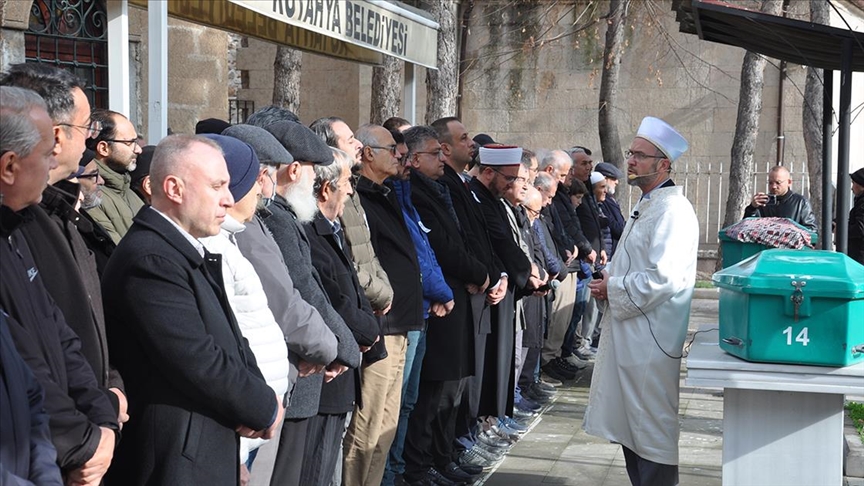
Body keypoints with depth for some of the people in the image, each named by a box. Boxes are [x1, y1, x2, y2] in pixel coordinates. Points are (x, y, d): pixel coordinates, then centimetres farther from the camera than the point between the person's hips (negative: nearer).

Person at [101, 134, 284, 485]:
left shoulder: (188, 250, 12)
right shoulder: (151, 260, -20)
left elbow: (229, 339, 12)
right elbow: (197, 362, -24)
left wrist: (256, 389, -7)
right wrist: (265, 407, -11)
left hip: (208, 450, 9)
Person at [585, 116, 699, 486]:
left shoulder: (671, 210, -17)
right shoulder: (646, 206, 16)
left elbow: (662, 278, -26)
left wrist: (613, 288, -13)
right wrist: (610, 281, 7)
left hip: (651, 341, -10)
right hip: (629, 334, 10)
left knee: (653, 432, -1)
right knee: (630, 426, 17)